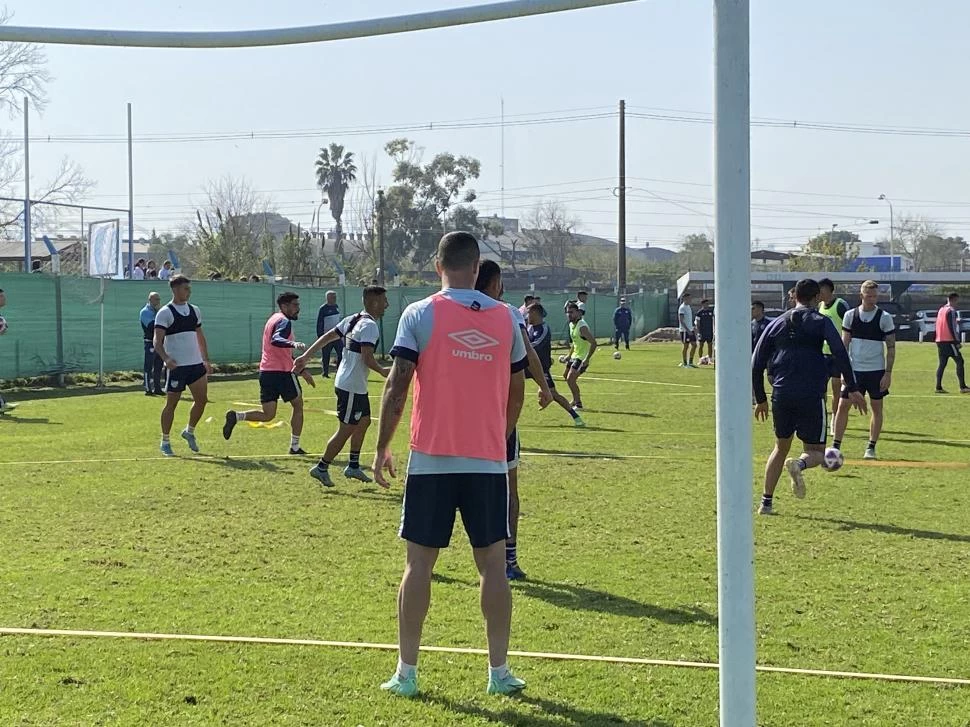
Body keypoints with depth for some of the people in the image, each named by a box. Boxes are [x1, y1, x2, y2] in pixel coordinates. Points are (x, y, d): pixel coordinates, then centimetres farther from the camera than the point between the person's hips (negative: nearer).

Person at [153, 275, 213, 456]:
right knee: (172, 403, 0)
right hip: (176, 366, -6)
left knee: (202, 399, 2)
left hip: (196, 364, 6)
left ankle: (189, 432, 24)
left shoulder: (194, 310, 12)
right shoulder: (165, 313, -8)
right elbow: (157, 341, -14)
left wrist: (206, 360, 16)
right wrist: (166, 358, -30)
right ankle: (165, 442, 11)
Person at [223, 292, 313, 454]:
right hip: (282, 372, -8)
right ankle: (295, 447, 14)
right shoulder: (284, 321, -9)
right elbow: (276, 340, -31)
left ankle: (236, 416, -14)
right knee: (298, 406, 12)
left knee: (268, 415, 8)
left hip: (265, 372, 8)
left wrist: (301, 370, 32)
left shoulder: (274, 319, 21)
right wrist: (293, 344, -49)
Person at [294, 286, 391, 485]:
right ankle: (321, 468, 6)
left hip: (357, 386, 10)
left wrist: (306, 355, 14)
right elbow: (367, 357, -26)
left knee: (364, 421, 20)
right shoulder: (370, 326, -19)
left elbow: (327, 336, 11)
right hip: (352, 387, -10)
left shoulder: (353, 320, 10)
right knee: (346, 430, -2)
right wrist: (382, 371, -9)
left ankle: (353, 466, 27)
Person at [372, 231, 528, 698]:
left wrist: (382, 449, 0)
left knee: (419, 561, 5)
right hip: (489, 461, 2)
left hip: (432, 459, -2)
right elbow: (516, 392, 12)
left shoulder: (419, 314, -3)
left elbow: (397, 386, -7)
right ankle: (499, 672, 11)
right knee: (492, 562, 8)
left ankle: (406, 673, 7)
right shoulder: (505, 317, 5)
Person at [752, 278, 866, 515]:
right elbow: (840, 353, -10)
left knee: (781, 447, 21)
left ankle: (766, 502, 14)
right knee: (815, 451, 8)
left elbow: (756, 364, 13)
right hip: (811, 396, -4)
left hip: (781, 396, 4)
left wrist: (760, 399, 21)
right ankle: (799, 464, -28)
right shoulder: (820, 321, 4)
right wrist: (852, 389, -10)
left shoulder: (776, 324, 15)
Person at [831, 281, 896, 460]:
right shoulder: (850, 315, 1)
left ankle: (871, 447, 16)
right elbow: (845, 343, 6)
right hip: (854, 369, 1)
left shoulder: (885, 317, -4)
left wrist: (888, 373, -7)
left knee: (876, 407, 6)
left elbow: (891, 347, -1)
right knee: (843, 406, -2)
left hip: (876, 371, -1)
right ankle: (836, 445, 4)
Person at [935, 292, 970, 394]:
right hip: (949, 341, -9)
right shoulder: (951, 311, -10)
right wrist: (957, 341, -14)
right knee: (959, 361, -6)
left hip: (940, 340, 9)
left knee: (942, 363, 10)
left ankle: (938, 387, 5)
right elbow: (952, 327, -15)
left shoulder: (941, 310, 17)